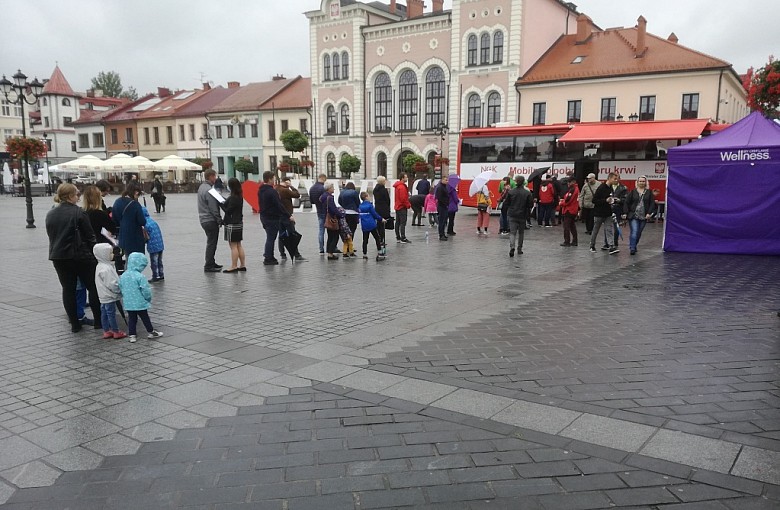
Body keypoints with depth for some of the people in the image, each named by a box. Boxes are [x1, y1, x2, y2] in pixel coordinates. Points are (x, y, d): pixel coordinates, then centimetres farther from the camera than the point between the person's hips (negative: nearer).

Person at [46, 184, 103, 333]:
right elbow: (89, 236, -10)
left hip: (58, 257, 6)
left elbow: (51, 236, 15)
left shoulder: (50, 214, 9)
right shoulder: (78, 213, -12)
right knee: (93, 287, 5)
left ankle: (74, 324, 11)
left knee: (68, 289, 9)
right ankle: (98, 321, 8)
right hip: (80, 256, -6)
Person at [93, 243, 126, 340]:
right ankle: (116, 332, 9)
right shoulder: (105, 269, -24)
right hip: (109, 296, -10)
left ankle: (106, 332, 23)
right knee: (111, 314, 0)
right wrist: (120, 289, -13)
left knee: (104, 313, 14)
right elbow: (111, 284, -25)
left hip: (104, 296, 10)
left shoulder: (100, 266, 10)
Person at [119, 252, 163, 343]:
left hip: (128, 304, 5)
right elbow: (146, 290, -18)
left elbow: (120, 289, 10)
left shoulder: (123, 276, 0)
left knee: (131, 319, 15)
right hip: (140, 303, -5)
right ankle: (151, 332, 24)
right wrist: (149, 298, 0)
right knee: (145, 318, 11)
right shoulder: (140, 276, -21)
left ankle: (131, 335, 16)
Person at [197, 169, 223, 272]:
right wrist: (219, 220, -13)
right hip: (210, 220, -10)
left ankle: (211, 263, 26)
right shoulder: (209, 190, -18)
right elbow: (213, 208, -20)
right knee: (211, 243, -4)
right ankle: (208, 266, -2)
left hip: (204, 220, 10)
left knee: (211, 242, 18)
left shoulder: (202, 187, 14)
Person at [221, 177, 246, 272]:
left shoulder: (233, 198, -18)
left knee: (233, 246, -4)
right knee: (238, 245, 14)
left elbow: (228, 210, -16)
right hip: (239, 223, 9)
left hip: (232, 224, -9)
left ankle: (234, 267, -1)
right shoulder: (239, 196, 9)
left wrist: (221, 203, -7)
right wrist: (224, 202, 5)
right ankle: (242, 265, 17)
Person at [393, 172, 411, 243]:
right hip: (402, 207, -10)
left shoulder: (397, 186, 14)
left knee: (397, 222, 12)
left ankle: (398, 238, 18)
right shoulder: (402, 187, -18)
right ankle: (403, 238, -9)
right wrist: (408, 205, -12)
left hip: (397, 207, 10)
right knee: (403, 223, -9)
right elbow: (403, 198, -22)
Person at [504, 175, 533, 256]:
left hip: (512, 215, 0)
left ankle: (512, 247, -23)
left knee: (512, 232, -1)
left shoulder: (511, 192, -7)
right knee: (521, 232, 15)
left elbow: (506, 204, -2)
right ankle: (519, 249, 21)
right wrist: (527, 212, 14)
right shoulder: (527, 193, -8)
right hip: (522, 216, 0)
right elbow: (531, 205, -5)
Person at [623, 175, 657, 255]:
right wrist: (625, 213, -6)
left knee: (639, 233, 9)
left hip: (644, 217, 2)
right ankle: (632, 248, -12)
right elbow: (627, 203, 3)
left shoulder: (649, 192, 7)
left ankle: (633, 246, 25)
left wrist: (649, 213, -8)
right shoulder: (633, 191, 4)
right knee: (634, 232, -13)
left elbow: (652, 203, 4)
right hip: (633, 216, -2)